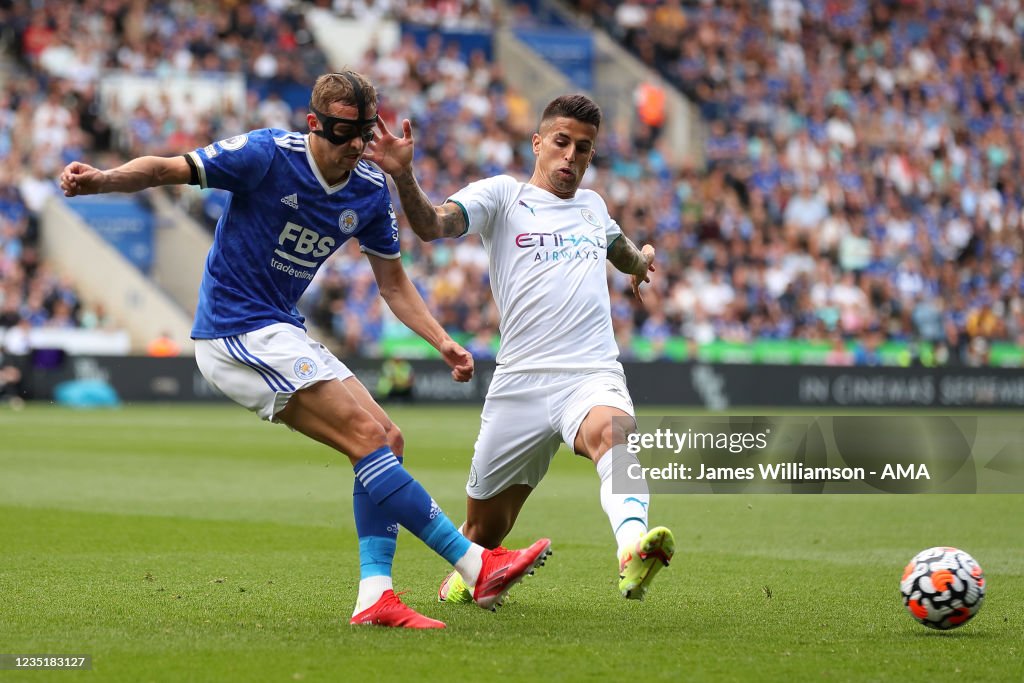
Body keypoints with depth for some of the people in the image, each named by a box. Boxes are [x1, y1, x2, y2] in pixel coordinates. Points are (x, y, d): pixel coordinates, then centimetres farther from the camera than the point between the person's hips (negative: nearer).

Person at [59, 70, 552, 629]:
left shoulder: (371, 191, 4)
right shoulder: (267, 155, -16)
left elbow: (393, 281, 13)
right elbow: (167, 169, -19)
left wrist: (442, 342, 1)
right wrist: (102, 179, -37)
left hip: (281, 333, 9)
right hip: (236, 331, -9)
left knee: (387, 440, 0)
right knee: (369, 438, -15)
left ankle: (374, 594, -5)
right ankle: (477, 568, -13)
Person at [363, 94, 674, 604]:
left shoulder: (592, 205, 22)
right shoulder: (503, 195, 6)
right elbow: (432, 225, -16)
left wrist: (640, 257, 34)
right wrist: (403, 175, -29)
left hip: (593, 375, 2)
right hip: (521, 383, -1)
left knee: (612, 430, -36)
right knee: (485, 529, 8)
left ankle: (632, 552, -62)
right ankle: (463, 577, 45)